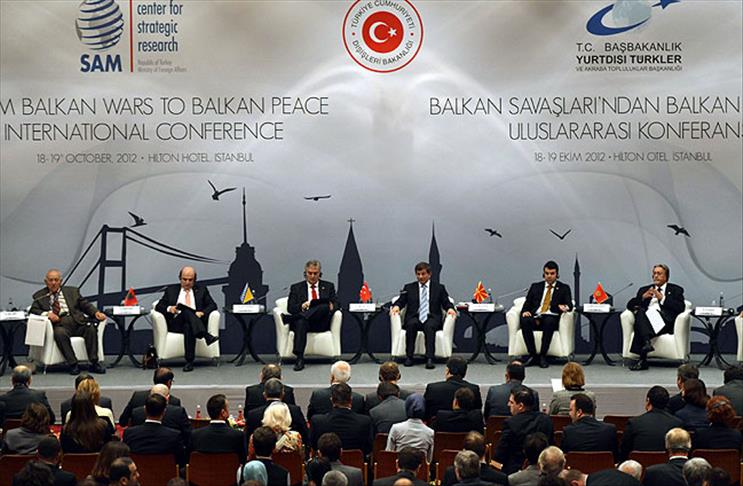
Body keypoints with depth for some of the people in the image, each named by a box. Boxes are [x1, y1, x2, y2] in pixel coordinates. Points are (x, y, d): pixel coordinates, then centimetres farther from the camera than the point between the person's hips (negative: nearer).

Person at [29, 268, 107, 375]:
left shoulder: (72, 291, 22)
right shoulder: (40, 296, 18)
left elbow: (85, 305, 17)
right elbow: (33, 310, 7)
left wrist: (96, 312, -4)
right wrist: (46, 313, -13)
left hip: (76, 321, 2)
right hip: (59, 324, -2)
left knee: (91, 328, -28)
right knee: (60, 333, -37)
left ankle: (94, 363, -24)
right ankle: (73, 364, -31)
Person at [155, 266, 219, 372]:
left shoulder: (201, 290, 21)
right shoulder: (171, 290, 22)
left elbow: (212, 305, 11)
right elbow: (159, 306, 15)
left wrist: (202, 312, -11)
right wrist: (169, 308, -9)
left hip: (197, 322, 0)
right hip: (176, 323, 0)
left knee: (188, 327, -38)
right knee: (186, 310, -35)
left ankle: (189, 361, -44)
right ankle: (206, 336, -51)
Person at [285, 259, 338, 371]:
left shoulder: (328, 286, 22)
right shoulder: (296, 288, 19)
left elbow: (336, 305, 12)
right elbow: (290, 308, 8)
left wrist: (331, 306, -13)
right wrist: (301, 306, -15)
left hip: (321, 324, 0)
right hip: (303, 320, 0)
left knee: (325, 306, -33)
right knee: (300, 322, -38)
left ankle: (290, 319, -40)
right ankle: (299, 358, -47)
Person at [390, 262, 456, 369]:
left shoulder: (439, 288, 17)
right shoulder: (409, 288, 19)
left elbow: (446, 303, 11)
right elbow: (401, 301, 12)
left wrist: (450, 308, -12)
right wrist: (396, 306, -11)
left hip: (432, 319, -1)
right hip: (414, 318, 1)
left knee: (429, 326, -36)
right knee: (411, 324, -34)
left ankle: (429, 359, -43)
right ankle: (409, 357, -29)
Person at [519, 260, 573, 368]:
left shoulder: (564, 288, 17)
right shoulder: (535, 286, 23)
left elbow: (569, 304, 4)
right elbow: (527, 303, 17)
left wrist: (565, 307, -22)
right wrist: (525, 311, -7)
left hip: (552, 318, -2)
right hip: (535, 318, 2)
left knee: (549, 321, -38)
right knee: (524, 321, -32)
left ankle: (542, 356, -30)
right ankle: (533, 355, -27)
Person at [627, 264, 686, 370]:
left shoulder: (675, 290, 22)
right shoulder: (644, 290, 31)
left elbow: (680, 308, 3)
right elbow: (630, 305, 19)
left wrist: (662, 298, -2)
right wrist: (643, 297, 2)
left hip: (664, 320, -3)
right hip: (645, 319, 3)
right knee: (639, 311, -34)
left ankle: (642, 359, -42)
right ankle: (646, 342, -50)